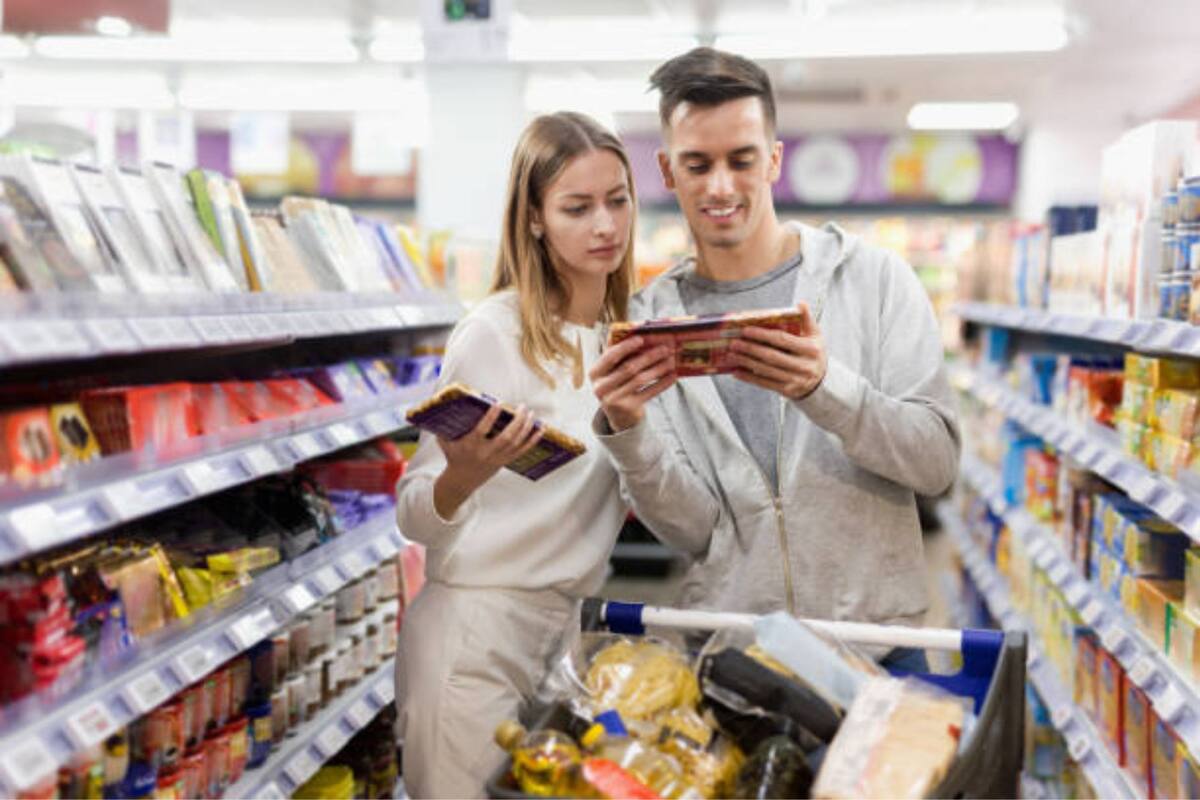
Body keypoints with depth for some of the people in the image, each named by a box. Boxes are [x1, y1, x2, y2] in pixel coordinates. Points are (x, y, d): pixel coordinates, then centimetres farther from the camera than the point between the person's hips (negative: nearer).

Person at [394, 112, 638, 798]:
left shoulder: (626, 329, 6)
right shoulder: (494, 332, -14)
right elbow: (417, 517, -12)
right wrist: (464, 475, -33)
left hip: (572, 624, 7)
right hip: (476, 631, -6)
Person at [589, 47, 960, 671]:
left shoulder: (874, 277, -2)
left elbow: (937, 462, -9)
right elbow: (694, 531, -4)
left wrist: (824, 389, -25)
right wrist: (628, 432, -21)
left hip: (876, 637, 0)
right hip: (723, 651, 1)